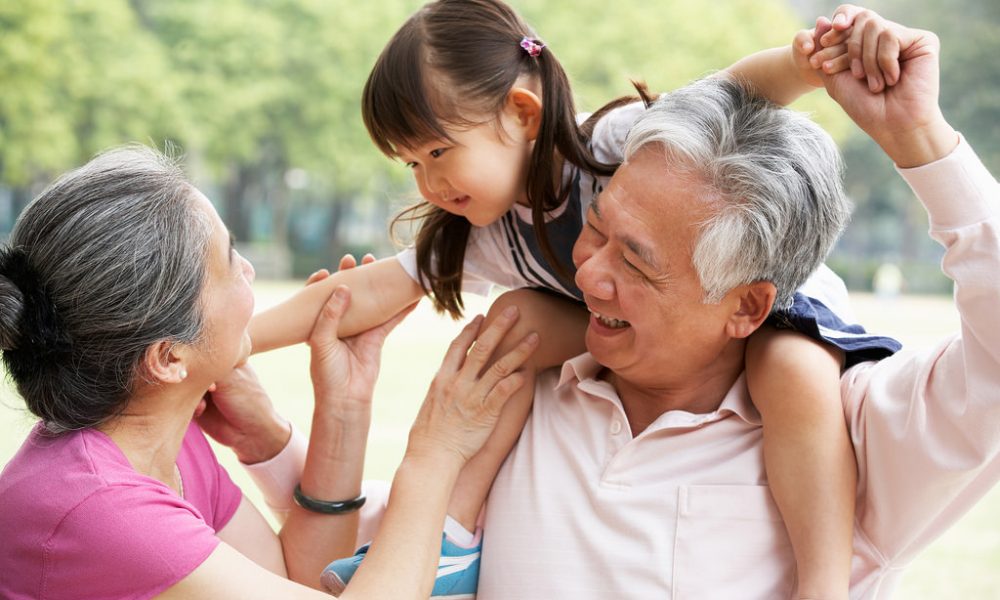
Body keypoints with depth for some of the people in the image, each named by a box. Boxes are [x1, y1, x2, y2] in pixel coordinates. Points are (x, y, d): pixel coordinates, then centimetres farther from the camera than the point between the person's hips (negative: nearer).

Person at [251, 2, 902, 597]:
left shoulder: (622, 142, -28)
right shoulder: (486, 235, -8)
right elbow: (376, 289, -6)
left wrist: (802, 64, -64)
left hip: (772, 306, -6)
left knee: (796, 374, -38)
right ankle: (456, 532, -9)